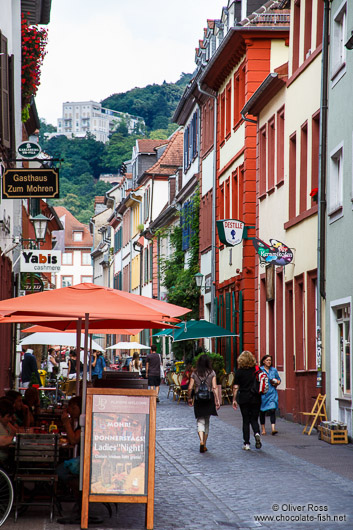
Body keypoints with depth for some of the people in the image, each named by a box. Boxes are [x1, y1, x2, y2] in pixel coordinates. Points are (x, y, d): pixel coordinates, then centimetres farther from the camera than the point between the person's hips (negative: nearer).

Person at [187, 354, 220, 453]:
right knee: (207, 421, 13)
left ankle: (201, 441, -21)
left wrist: (189, 398, 11)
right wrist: (217, 400, -5)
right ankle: (204, 444, 17)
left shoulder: (195, 373, -1)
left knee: (200, 421, 3)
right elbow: (214, 388, -8)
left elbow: (190, 388, -2)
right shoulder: (212, 373, -3)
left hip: (198, 399, 0)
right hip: (209, 399, 0)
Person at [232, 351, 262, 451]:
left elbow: (236, 387, -5)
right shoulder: (256, 369, 0)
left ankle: (246, 443, 4)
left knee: (246, 421, 5)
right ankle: (257, 433, -17)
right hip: (255, 398, 2)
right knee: (254, 419, 12)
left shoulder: (239, 372, -5)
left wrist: (234, 399, 1)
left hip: (244, 398, -2)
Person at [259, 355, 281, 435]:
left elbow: (278, 379, 21)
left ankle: (273, 429, -19)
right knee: (262, 411, 7)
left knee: (272, 410, -12)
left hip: (272, 393, 1)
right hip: (262, 393, -1)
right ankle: (263, 429, 21)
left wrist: (277, 383, 0)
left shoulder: (274, 370, 9)